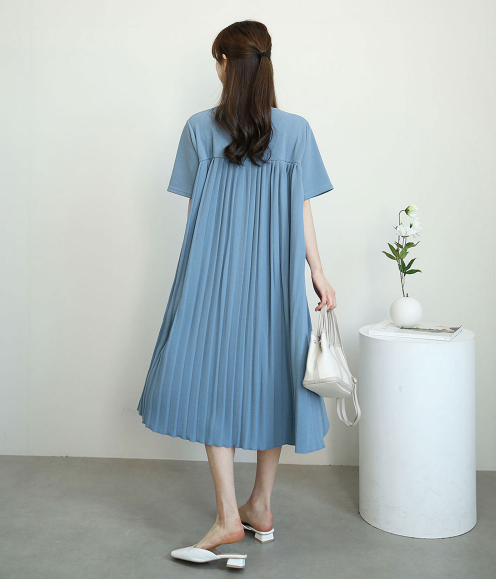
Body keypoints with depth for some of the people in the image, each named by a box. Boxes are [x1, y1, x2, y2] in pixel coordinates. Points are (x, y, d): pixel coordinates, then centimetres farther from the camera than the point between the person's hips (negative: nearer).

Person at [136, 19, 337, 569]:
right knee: (269, 378, 11)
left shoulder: (200, 127, -3)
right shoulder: (296, 129, -1)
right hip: (274, 276, 2)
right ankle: (261, 508, 22)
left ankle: (228, 517, 4)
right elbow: (300, 212, -2)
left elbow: (195, 210, 1)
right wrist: (318, 274, 5)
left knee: (213, 380, 6)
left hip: (214, 274, -1)